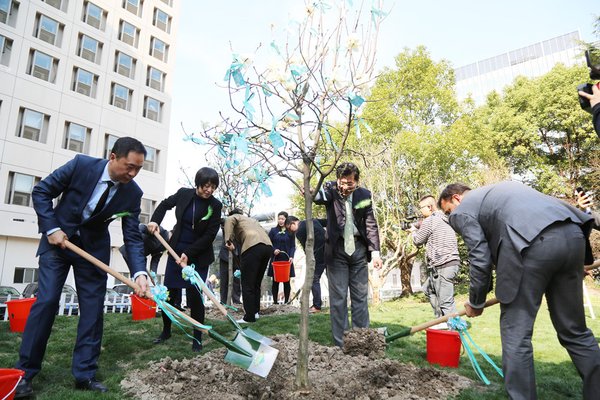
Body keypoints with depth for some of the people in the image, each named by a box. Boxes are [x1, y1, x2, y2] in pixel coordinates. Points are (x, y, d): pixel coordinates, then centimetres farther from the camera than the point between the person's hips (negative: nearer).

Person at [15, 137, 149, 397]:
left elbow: (132, 237, -15)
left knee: (93, 308, -1)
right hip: (58, 239, -2)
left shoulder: (133, 192, -15)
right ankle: (25, 372, 11)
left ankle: (84, 374, 10)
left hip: (94, 247, 2)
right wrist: (51, 229, -17)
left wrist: (139, 272, -29)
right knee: (46, 301, -6)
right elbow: (41, 191, -8)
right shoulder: (81, 164, -20)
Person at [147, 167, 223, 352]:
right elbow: (165, 204, 15)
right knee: (169, 292, 9)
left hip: (199, 256, -3)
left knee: (195, 296, -4)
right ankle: (166, 330, 30)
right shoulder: (184, 193, -4)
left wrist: (189, 253, -19)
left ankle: (197, 337, 12)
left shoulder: (215, 205, -13)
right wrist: (155, 220, -1)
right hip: (176, 251, 4)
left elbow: (210, 235, -14)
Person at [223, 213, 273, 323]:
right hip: (268, 246, 7)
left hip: (253, 246, -7)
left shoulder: (236, 217, 20)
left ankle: (249, 317, 2)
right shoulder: (252, 220, 39)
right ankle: (255, 311, 25)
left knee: (247, 284, 0)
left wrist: (228, 241, -10)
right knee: (256, 283, 18)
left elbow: (229, 220, -4)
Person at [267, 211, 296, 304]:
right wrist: (274, 250, -13)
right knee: (275, 281, 2)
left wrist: (291, 256, -10)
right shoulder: (273, 230, 6)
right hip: (275, 259, 0)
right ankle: (275, 302, 10)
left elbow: (293, 246, 5)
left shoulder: (290, 232, 6)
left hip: (287, 259, 0)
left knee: (286, 282, 2)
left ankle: (286, 301, 11)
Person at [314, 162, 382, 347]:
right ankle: (340, 344, 10)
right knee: (338, 297, 1)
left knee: (360, 296, 9)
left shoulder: (363, 195, 1)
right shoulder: (331, 191, -4)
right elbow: (316, 197, -26)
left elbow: (371, 224, 4)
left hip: (358, 248, 2)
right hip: (337, 249, -2)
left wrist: (375, 250, -3)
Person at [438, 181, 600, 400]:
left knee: (515, 335, 4)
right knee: (574, 331, 18)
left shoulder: (462, 211, 13)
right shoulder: (498, 189, 35)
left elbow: (480, 260, 6)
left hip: (533, 242, -8)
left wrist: (475, 303, 19)